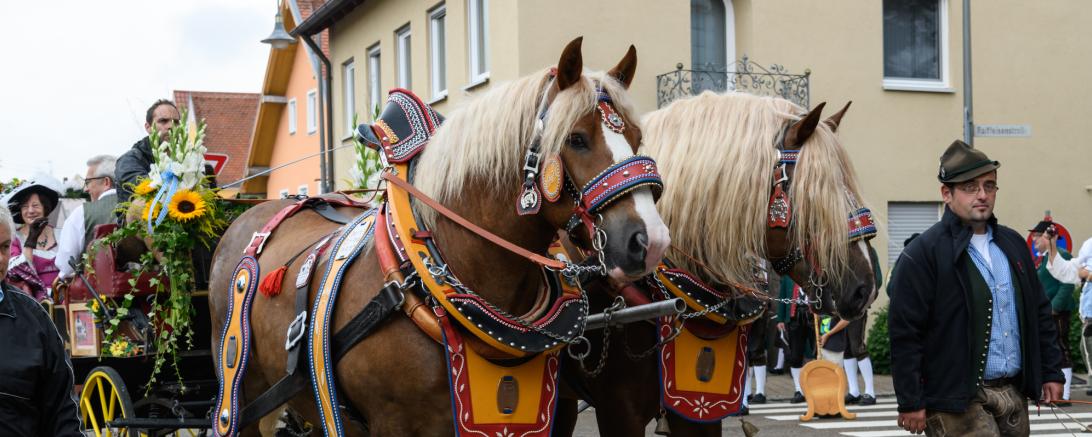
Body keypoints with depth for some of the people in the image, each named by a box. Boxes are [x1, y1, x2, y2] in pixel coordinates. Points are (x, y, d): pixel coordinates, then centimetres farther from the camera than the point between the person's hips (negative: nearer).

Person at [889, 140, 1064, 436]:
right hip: (957, 400, -7)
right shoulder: (923, 254, -9)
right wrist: (911, 403, -14)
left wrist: (1052, 372, 14)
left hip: (1013, 394, 7)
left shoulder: (1013, 244, 14)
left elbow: (1040, 313, 20)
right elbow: (904, 332, -12)